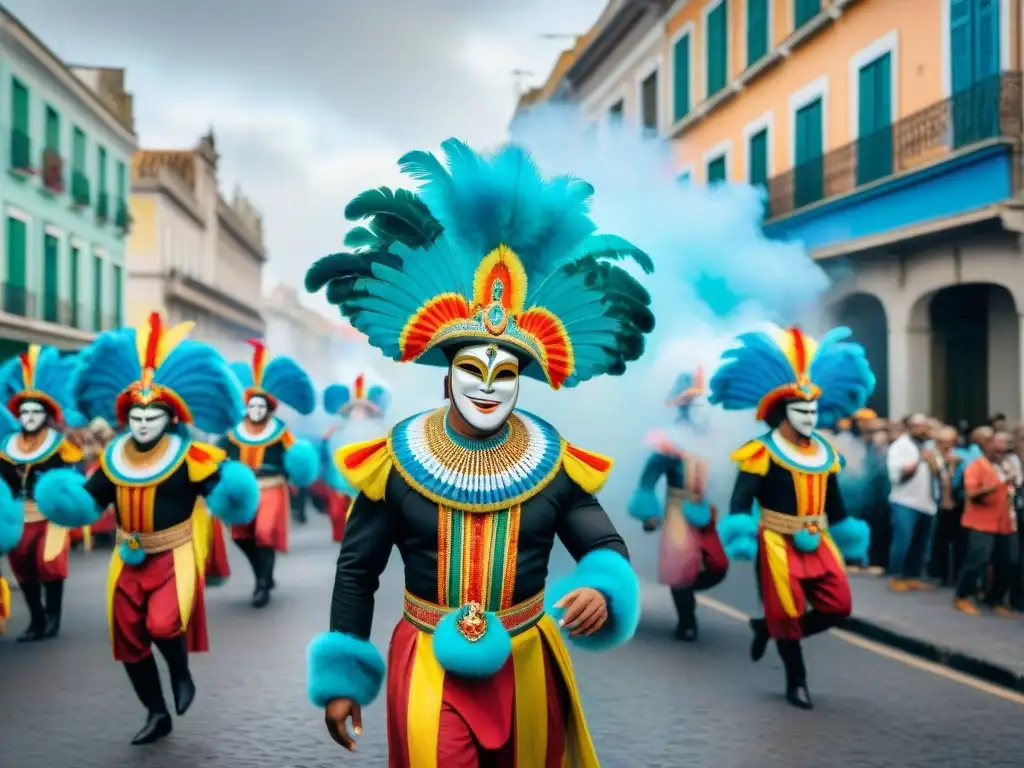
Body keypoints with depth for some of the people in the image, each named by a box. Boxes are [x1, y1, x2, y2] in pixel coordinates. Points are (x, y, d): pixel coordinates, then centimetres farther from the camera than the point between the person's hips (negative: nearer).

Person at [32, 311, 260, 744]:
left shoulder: (190, 456, -14)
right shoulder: (113, 457, 2)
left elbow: (221, 487, -13)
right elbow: (90, 501, 8)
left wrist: (230, 496, -35)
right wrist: (64, 499, -11)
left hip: (174, 556, -6)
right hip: (128, 560, 6)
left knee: (163, 625, -26)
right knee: (129, 640, 9)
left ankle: (181, 675, 9)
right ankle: (157, 714, 27)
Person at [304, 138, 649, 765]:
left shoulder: (556, 465, -6)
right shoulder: (393, 462, -8)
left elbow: (609, 551, -1)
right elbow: (356, 572, 0)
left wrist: (601, 594, -25)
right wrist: (341, 678, 0)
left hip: (526, 664, 2)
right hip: (428, 666, -2)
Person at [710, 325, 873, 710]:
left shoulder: (825, 453, 9)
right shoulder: (762, 452, -12)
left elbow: (835, 503, 18)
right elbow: (741, 501, -16)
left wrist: (847, 542, 20)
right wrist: (742, 540, -26)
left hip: (817, 544, 7)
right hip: (778, 545, -6)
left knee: (838, 606, 1)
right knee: (787, 613, -1)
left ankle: (768, 629, 20)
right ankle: (797, 681, 18)